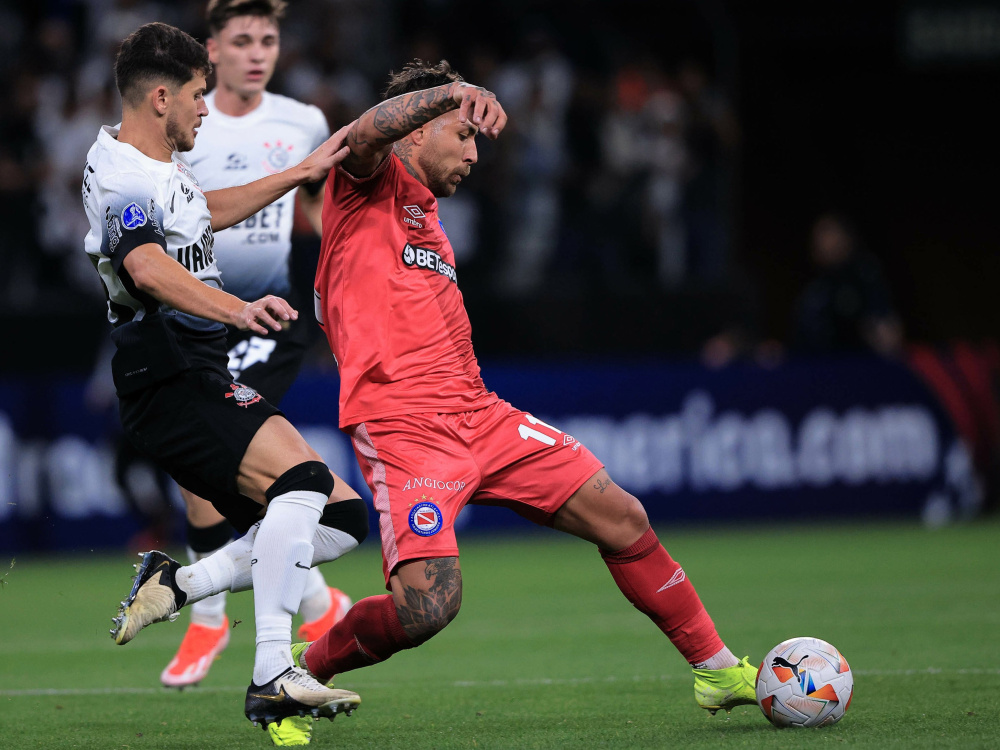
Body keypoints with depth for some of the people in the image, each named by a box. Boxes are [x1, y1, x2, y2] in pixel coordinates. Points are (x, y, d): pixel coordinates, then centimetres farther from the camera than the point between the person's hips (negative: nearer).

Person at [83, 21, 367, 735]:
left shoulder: (162, 166, 18)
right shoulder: (119, 175, -14)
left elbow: (210, 212, 40)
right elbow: (148, 268, -33)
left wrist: (302, 173, 42)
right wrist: (238, 309, -48)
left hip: (209, 381, 10)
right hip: (168, 386, -10)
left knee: (341, 517, 3)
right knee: (304, 478, -29)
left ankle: (176, 583, 1)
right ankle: (273, 676, -32)